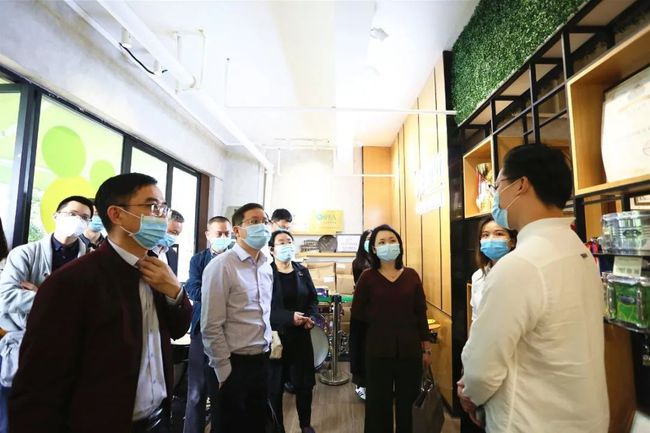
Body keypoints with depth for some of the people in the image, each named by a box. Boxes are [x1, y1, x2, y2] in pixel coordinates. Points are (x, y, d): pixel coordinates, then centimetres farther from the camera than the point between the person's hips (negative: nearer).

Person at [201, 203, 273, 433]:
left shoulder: (266, 266, 6)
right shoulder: (221, 266, -17)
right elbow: (211, 326, -17)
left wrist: (270, 343, 12)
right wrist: (224, 371, -12)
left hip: (260, 360, 7)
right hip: (235, 363, -6)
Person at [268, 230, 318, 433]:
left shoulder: (302, 271, 6)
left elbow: (313, 299, 11)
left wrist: (311, 317, -7)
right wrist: (289, 317, -22)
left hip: (300, 337, 5)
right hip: (275, 337, -4)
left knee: (304, 384, 15)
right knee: (274, 387, 9)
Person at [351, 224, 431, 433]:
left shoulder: (411, 275, -2)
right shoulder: (368, 277, -7)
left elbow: (421, 313, 2)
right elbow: (357, 312, -1)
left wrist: (427, 348, 4)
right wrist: (379, 322, -2)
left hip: (410, 348, 2)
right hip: (379, 349, -1)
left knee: (409, 402, 15)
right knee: (379, 402, 12)